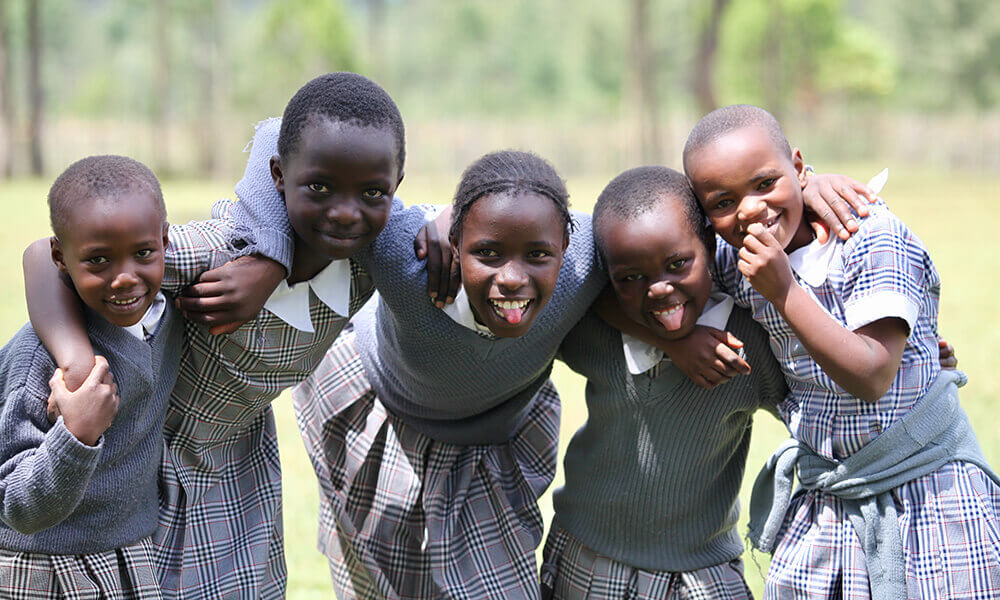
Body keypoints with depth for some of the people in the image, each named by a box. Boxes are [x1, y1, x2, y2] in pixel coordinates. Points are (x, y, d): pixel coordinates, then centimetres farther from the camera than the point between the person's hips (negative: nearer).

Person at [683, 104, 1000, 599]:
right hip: (825, 503, 5)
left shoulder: (872, 237, -17)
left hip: (930, 490, -5)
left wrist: (785, 292, -30)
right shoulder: (737, 266, 0)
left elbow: (873, 377, -24)